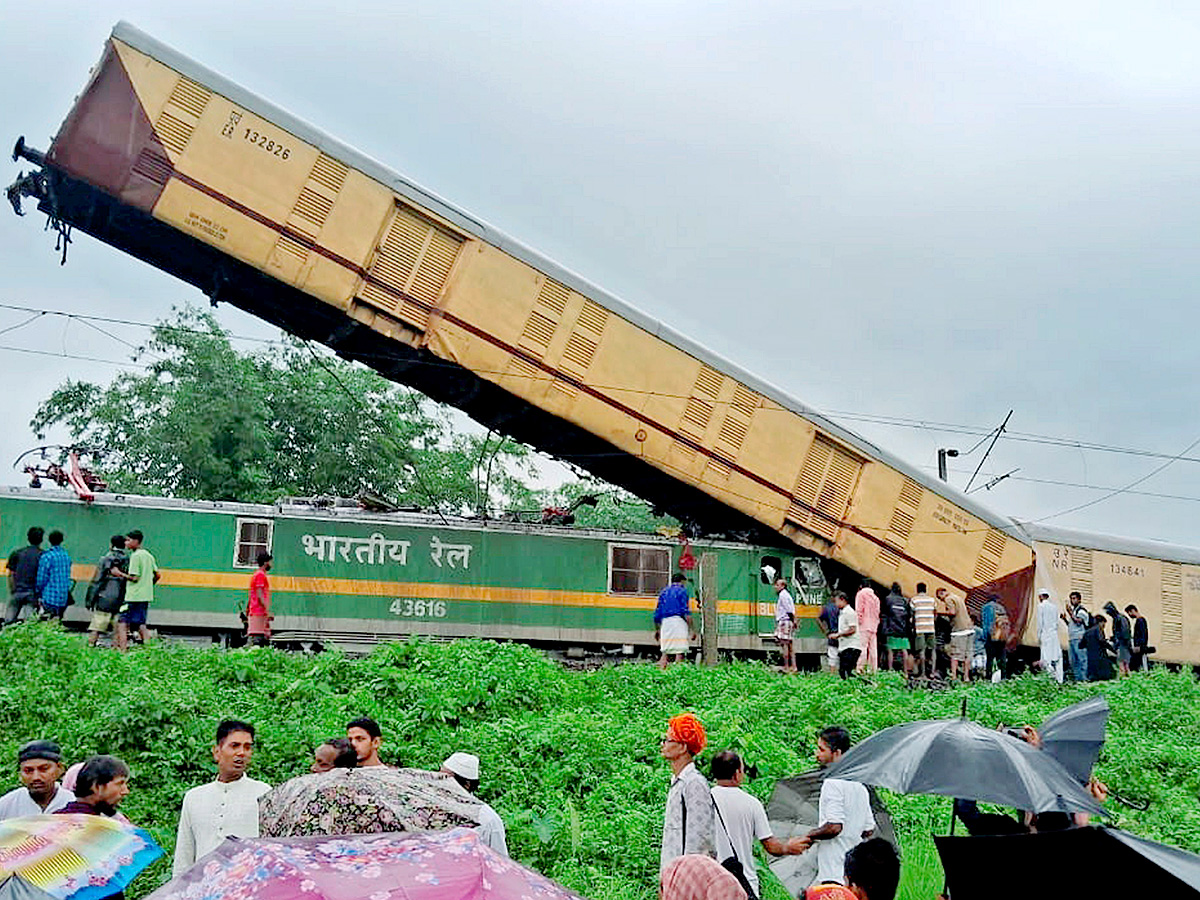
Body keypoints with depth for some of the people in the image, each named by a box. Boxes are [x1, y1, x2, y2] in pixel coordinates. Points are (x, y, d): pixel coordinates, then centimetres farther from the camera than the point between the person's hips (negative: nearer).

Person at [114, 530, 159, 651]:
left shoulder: (135, 555, -10)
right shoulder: (148, 555, 14)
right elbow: (158, 575, 15)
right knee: (141, 624, 13)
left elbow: (134, 577, -15)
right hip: (146, 595, 8)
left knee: (122, 622, -6)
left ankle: (122, 649, -14)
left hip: (134, 596, -8)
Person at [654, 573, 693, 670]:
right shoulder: (682, 591, 4)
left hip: (665, 622, 5)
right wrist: (691, 629, -8)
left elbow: (657, 613, 17)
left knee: (665, 652, 7)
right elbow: (687, 612, -7)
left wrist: (657, 630, 24)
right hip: (679, 621, -5)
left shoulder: (664, 591, 18)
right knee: (680, 652, -6)